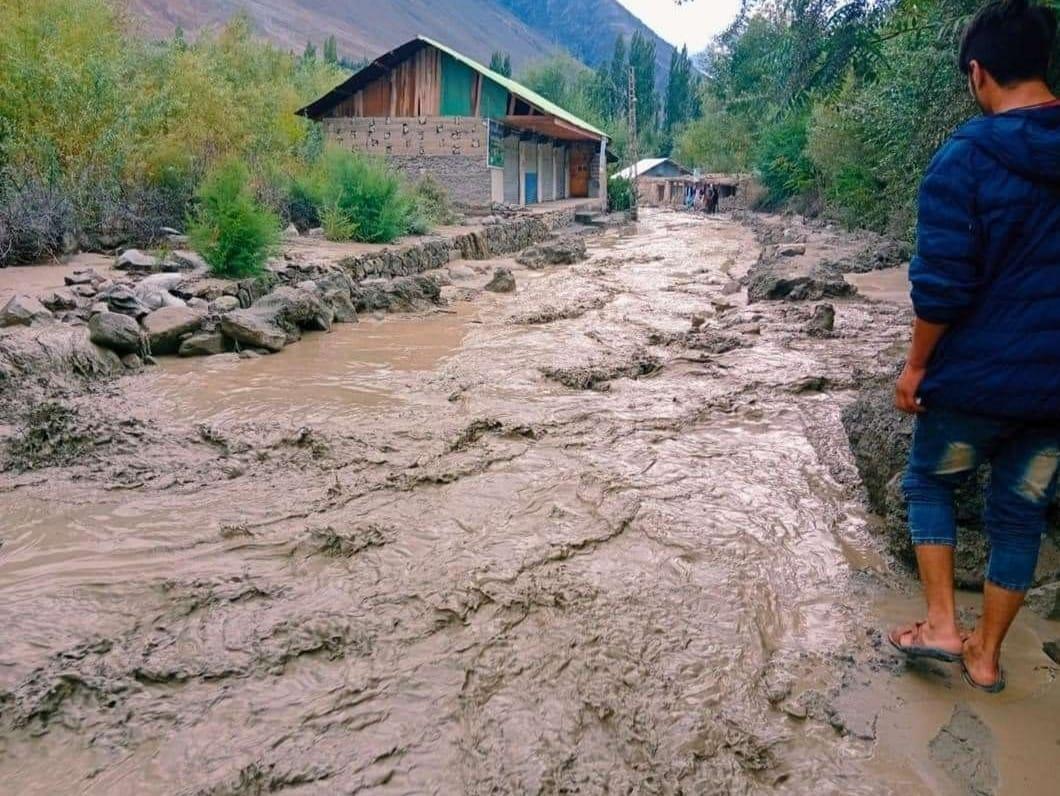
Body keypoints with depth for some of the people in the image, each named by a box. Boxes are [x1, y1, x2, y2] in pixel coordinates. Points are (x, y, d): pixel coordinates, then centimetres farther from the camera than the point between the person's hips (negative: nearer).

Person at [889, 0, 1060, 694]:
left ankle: (941, 625, 15)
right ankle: (985, 655, 26)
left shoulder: (963, 160, -16)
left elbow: (941, 288, -18)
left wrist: (916, 366, -5)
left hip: (975, 376, -5)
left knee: (929, 484, 19)